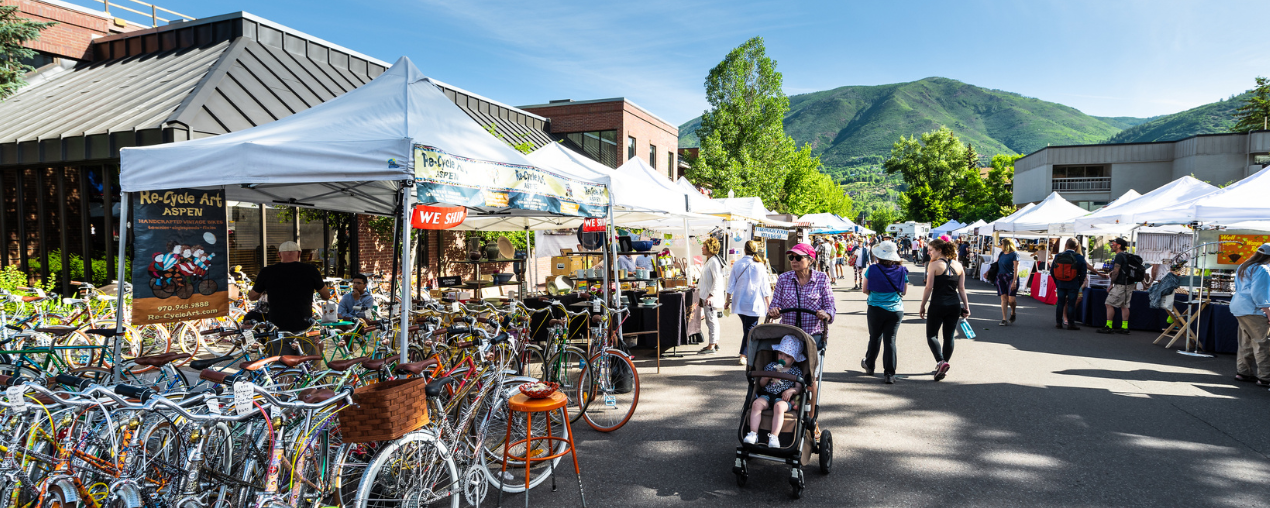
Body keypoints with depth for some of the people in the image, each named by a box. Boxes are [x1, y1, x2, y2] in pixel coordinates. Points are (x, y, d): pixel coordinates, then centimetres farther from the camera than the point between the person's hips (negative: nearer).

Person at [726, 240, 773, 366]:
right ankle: (743, 355, -8)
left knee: (747, 328, 18)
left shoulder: (737, 264, 0)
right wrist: (769, 304, 6)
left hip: (739, 302, 3)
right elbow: (765, 287, -2)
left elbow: (731, 284, 4)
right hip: (754, 303, -3)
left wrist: (728, 300, 14)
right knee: (750, 329, 0)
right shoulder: (760, 266, -6)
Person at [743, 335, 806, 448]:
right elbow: (761, 384, 18)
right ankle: (753, 433, -30)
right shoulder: (771, 366, 18)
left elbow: (799, 387, 6)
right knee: (756, 404, -29)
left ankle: (774, 436, -40)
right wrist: (767, 377, -3)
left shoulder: (797, 371, 13)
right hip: (766, 395, 3)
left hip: (784, 398, -3)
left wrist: (791, 390, -16)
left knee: (779, 406, -38)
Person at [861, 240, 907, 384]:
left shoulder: (872, 269, -9)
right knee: (890, 340, 4)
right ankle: (890, 374, 0)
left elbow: (865, 290, -2)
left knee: (874, 338, 16)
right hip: (896, 310, 1)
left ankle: (869, 365, 33)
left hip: (876, 309, -1)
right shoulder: (902, 270, -3)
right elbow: (904, 291, 7)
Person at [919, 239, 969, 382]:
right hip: (955, 305, 5)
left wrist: (922, 306, -5)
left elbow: (929, 287, -10)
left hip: (938, 304, -5)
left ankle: (941, 362, -16)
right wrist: (966, 307, 13)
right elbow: (962, 289, 8)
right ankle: (944, 366, 21)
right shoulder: (958, 265, 8)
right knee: (949, 336, 13)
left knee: (931, 335, 5)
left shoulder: (934, 264, -8)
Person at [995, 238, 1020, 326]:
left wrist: (1014, 281, -19)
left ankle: (1013, 313, 21)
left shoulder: (1014, 254, -7)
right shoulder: (1001, 253, 12)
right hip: (1000, 278, 5)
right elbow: (996, 264, 24)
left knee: (1011, 300, -10)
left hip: (1010, 278, -5)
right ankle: (1004, 319, 1)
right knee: (1003, 298, 1)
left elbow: (1016, 268, -13)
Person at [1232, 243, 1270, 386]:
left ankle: (1242, 372, 19)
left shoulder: (1243, 267, 16)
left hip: (1238, 307, 9)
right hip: (1253, 310, -9)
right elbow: (1258, 293, -17)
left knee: (1246, 342, 15)